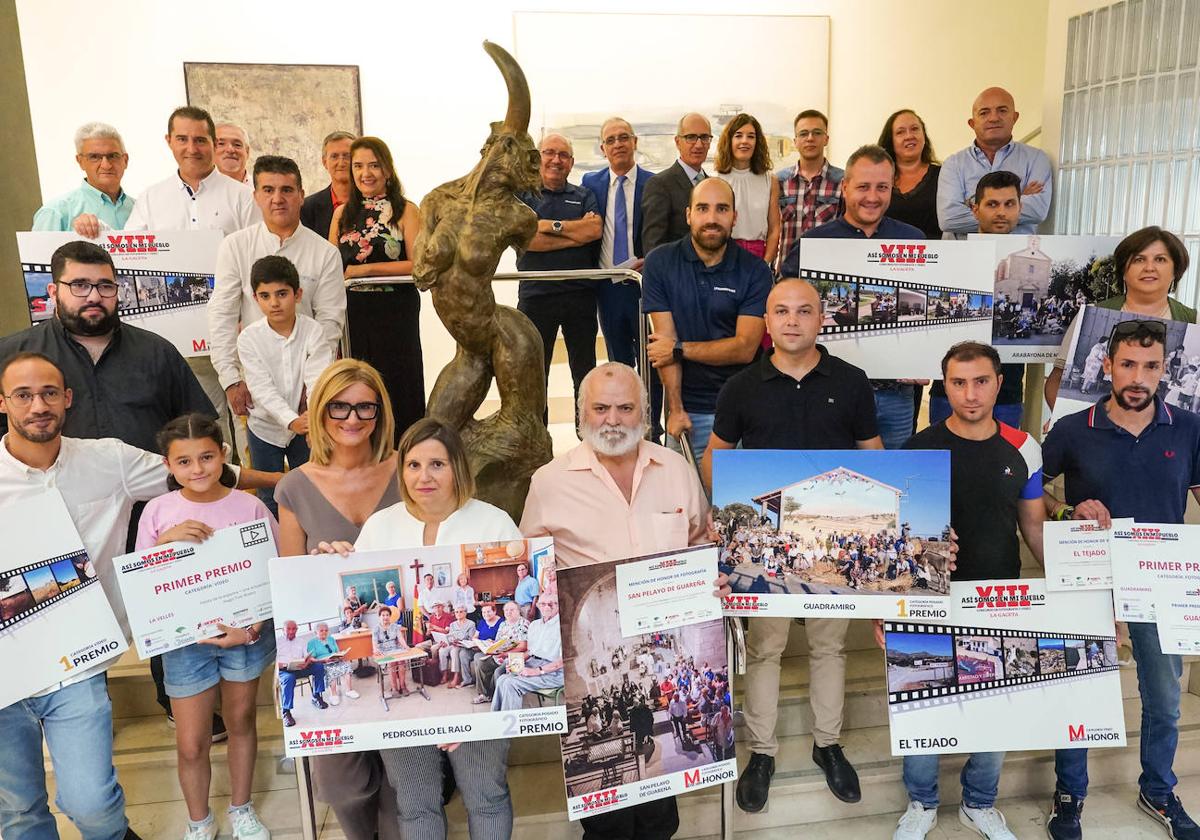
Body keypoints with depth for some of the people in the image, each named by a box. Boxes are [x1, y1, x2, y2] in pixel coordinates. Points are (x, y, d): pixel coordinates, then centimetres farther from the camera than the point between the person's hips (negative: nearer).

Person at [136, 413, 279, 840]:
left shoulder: (249, 507, -10)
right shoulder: (158, 512, -7)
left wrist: (253, 628, -18)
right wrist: (166, 541, -22)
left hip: (247, 634, 0)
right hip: (185, 640, 1)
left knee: (241, 723, 18)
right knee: (191, 744, 8)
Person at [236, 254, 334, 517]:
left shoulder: (313, 331, -14)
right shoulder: (249, 338, -13)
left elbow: (318, 380, -24)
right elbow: (262, 388, -20)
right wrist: (292, 420, -34)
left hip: (305, 424, 0)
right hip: (266, 425, 0)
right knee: (269, 498, 12)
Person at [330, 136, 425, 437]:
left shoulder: (405, 211, 0)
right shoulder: (342, 214, 12)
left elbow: (418, 265, -9)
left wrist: (365, 269, -11)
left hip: (395, 314, -3)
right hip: (352, 314, 4)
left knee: (396, 389, 1)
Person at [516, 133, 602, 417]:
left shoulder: (584, 196, 11)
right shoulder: (521, 195, 4)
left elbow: (595, 230, -8)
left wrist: (551, 225, -11)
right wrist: (577, 234, -10)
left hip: (581, 294, 2)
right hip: (536, 295, -2)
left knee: (585, 370, 10)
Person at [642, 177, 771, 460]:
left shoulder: (755, 271, -4)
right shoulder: (659, 264, -3)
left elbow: (745, 348, -11)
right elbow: (666, 341, -9)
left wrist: (679, 349, -11)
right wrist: (675, 410, -12)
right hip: (688, 407, 0)